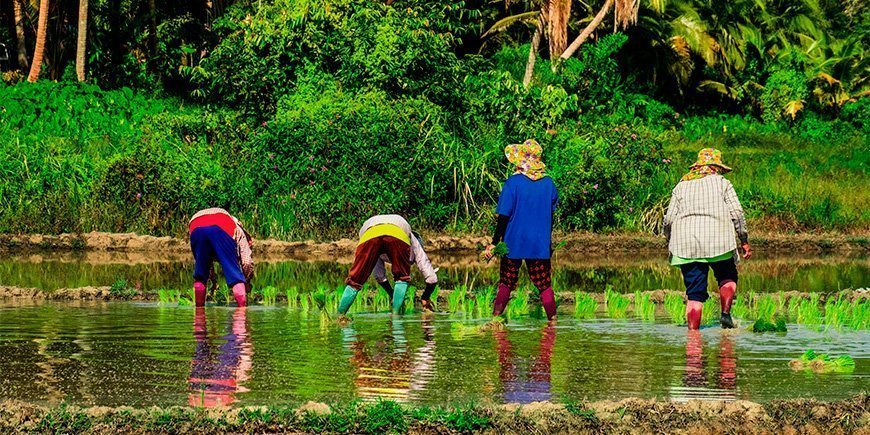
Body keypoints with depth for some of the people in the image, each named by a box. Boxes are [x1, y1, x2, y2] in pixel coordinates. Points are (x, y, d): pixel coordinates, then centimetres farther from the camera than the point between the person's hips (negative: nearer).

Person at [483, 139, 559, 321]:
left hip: (514, 243, -2)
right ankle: (553, 319, 10)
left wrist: (494, 243, -8)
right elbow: (551, 215, 11)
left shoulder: (513, 183, -11)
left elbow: (504, 216, -12)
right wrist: (549, 241, 24)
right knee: (544, 285, 10)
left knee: (506, 283, 7)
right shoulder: (548, 183, 0)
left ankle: (495, 317, 2)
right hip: (541, 244, 2)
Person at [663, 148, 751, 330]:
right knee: (728, 278, 18)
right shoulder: (722, 183, 8)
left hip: (686, 244, 2)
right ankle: (725, 313, -3)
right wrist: (744, 241, 6)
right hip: (718, 240, -2)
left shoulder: (681, 186, 16)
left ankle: (693, 330, -5)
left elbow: (669, 218, 8)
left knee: (694, 294, 3)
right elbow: (736, 213, 0)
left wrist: (670, 242, 22)